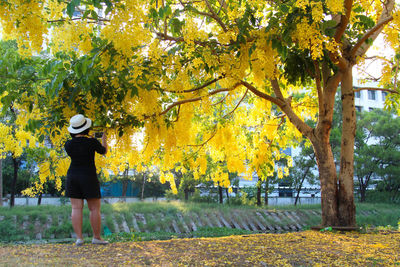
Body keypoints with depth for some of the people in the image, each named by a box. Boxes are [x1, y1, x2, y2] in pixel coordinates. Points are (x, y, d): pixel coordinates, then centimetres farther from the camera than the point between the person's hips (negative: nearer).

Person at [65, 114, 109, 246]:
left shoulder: (68, 144, -1)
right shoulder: (92, 142, -10)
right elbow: (103, 151, 7)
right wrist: (104, 141, 27)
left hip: (73, 177, 4)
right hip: (89, 178, -3)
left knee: (76, 208, 2)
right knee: (95, 209, 4)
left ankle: (79, 238, -3)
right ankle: (97, 237, 6)